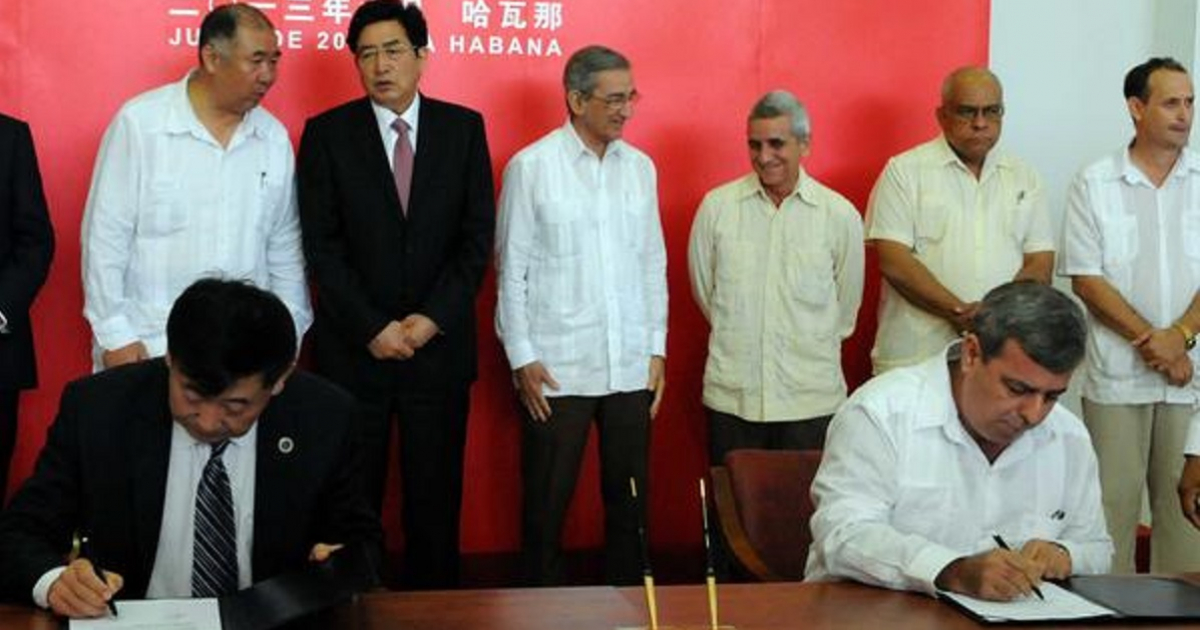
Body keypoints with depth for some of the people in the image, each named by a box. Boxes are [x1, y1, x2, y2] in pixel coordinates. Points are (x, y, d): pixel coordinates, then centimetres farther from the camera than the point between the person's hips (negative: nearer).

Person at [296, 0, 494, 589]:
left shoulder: (463, 127, 4)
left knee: (435, 498, 7)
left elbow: (478, 236, 2)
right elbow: (322, 246, -4)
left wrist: (433, 318, -8)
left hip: (439, 345, 1)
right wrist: (372, 328, -11)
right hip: (353, 348, -1)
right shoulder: (327, 133, 0)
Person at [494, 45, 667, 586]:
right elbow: (512, 270, -2)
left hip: (631, 368, 4)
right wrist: (522, 358, -5)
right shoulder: (531, 167, -3)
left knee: (630, 500, 9)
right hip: (555, 371, -4)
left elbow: (653, 264, 12)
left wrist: (657, 350, 9)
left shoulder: (640, 167, 9)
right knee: (547, 502, 5)